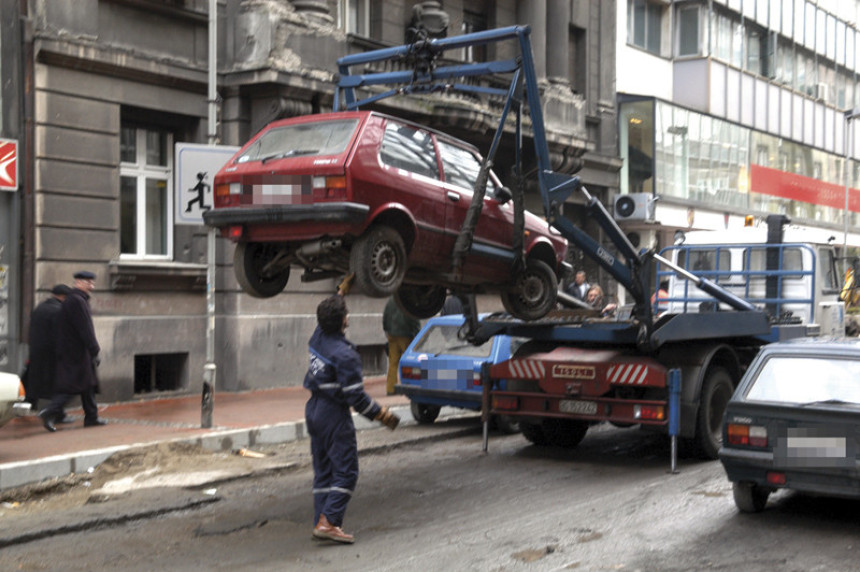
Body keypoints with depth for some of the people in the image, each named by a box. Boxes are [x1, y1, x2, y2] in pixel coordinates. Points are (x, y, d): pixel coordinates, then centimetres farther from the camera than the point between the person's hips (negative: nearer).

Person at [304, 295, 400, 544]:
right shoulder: (345, 354, -21)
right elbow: (356, 396, -20)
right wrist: (383, 415, -10)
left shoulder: (318, 337, 1)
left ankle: (320, 521, 14)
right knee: (345, 471, -2)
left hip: (314, 409, 8)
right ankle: (329, 522, -8)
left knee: (323, 470, 13)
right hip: (334, 414, -8)